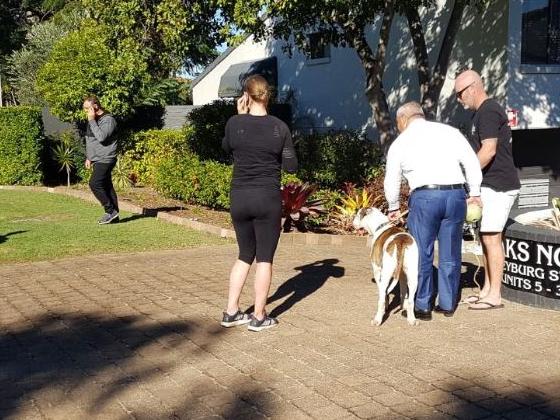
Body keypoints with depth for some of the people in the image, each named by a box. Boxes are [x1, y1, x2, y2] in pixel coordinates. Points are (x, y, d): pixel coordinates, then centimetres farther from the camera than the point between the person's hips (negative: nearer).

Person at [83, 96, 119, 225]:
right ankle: (113, 214, 13)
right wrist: (88, 157, 20)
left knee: (94, 183, -16)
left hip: (105, 159, -9)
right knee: (106, 186, 9)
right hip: (97, 160, 9)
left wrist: (92, 121, -22)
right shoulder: (92, 120, 14)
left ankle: (111, 210, -8)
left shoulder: (108, 119, -14)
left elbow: (101, 137, -28)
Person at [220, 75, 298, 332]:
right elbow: (291, 166, -2)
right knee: (265, 257, 7)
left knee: (245, 255, 17)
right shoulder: (279, 127, -7)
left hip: (239, 198, 3)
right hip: (268, 198, -2)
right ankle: (259, 317, 11)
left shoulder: (234, 123, -5)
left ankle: (231, 312, 18)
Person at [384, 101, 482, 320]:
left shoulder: (400, 142, 10)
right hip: (456, 195, 3)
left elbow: (391, 181, 16)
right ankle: (448, 304, 21)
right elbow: (471, 162, 6)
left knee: (422, 254, 7)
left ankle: (422, 306, 11)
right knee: (450, 254, 12)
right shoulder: (449, 131, 12)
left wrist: (393, 208, 30)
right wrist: (474, 193, 13)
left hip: (424, 197, -2)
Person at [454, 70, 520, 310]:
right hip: (491, 185, 10)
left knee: (491, 237, -7)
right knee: (486, 237, 13)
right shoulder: (483, 112, 18)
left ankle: (494, 296, 0)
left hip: (498, 186, -10)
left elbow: (488, 150, -22)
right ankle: (487, 290, 20)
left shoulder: (488, 111, -15)